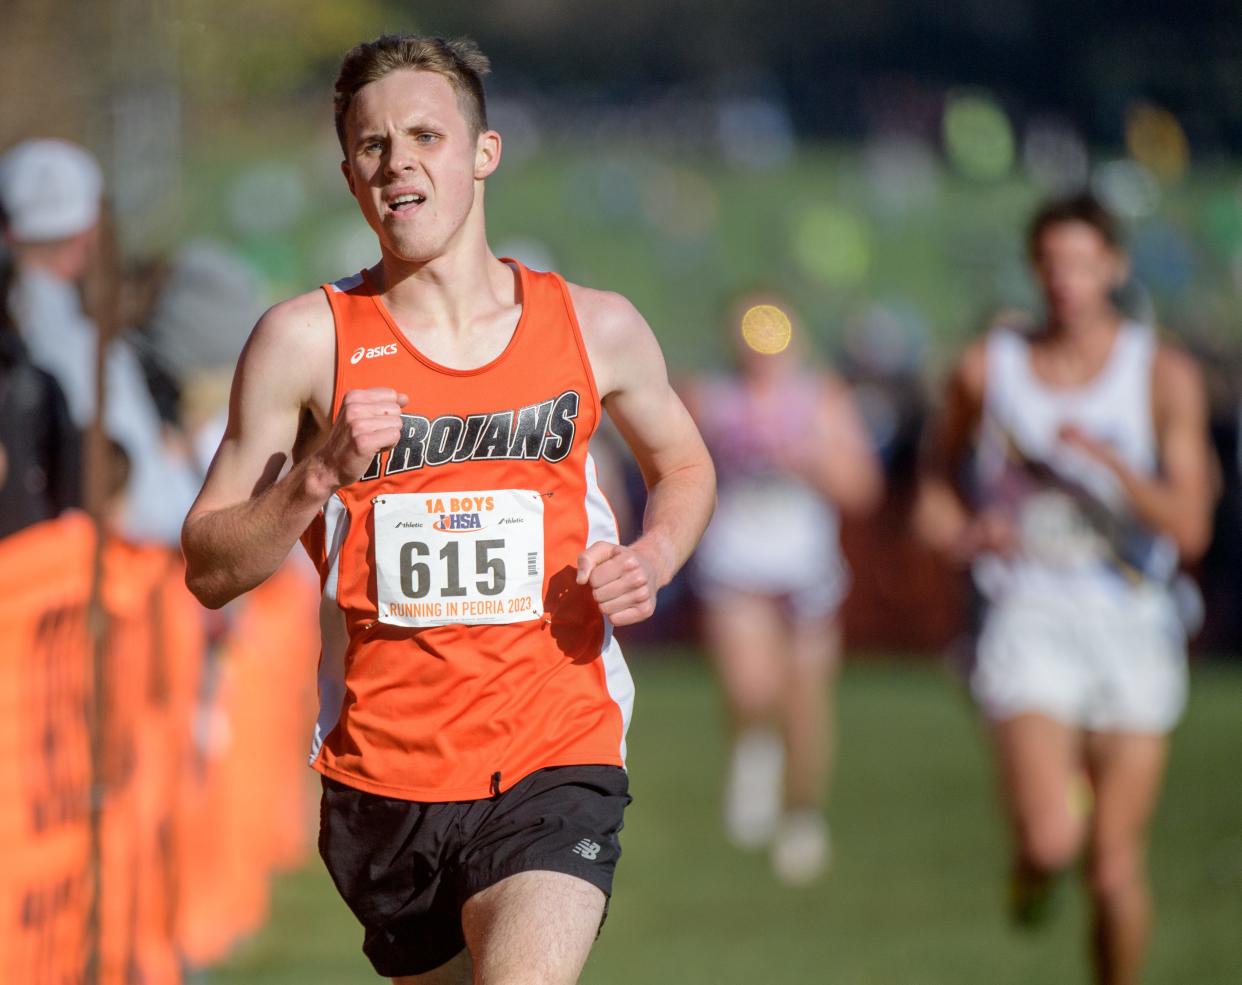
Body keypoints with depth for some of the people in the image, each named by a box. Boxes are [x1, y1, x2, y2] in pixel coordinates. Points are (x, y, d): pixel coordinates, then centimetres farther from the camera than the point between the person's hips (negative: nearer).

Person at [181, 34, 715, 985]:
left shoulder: (595, 327, 3)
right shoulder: (308, 339, -1)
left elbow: (684, 464, 23)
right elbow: (210, 569, 0)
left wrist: (653, 559, 2)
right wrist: (321, 475, -17)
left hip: (553, 769, -1)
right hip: (381, 776, 1)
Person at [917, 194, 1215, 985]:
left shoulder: (1165, 377, -3)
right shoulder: (988, 370, 2)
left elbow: (1190, 528, -10)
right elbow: (940, 475, 21)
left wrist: (1111, 460, -25)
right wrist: (963, 531, -1)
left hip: (1131, 626, 0)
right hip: (1030, 616, 0)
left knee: (1116, 866, 3)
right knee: (1051, 838, -19)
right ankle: (1032, 865, 18)